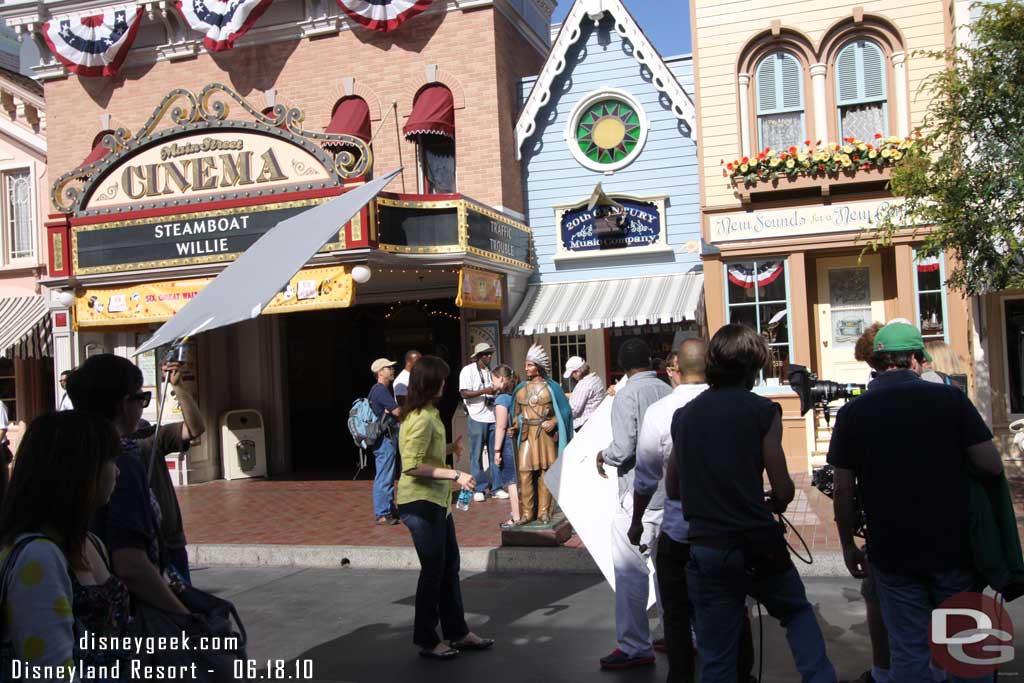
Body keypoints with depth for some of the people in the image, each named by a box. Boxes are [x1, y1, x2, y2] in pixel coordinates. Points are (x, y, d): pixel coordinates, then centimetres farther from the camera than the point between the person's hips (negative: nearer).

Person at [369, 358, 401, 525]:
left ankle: (390, 509, 26)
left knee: (388, 477, 17)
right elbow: (397, 411, -17)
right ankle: (381, 515, -2)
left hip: (385, 438, 11)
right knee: (383, 478, -6)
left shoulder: (379, 390, 16)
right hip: (384, 439, -11)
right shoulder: (381, 390, -17)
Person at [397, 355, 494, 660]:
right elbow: (412, 466, -26)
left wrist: (450, 448, 17)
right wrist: (455, 475, -26)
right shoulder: (422, 419, -20)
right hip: (421, 503, -10)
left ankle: (457, 632, 28)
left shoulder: (427, 414, 11)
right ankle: (426, 640, 16)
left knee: (449, 566, 16)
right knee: (433, 570, 2)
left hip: (436, 502, 10)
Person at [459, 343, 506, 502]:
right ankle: (479, 489, 10)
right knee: (477, 455, 2)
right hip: (477, 418, -5)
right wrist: (484, 391, -20)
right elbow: (464, 393, -12)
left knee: (495, 454, 6)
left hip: (493, 417, 5)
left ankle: (496, 488, 13)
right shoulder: (468, 371, -4)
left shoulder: (492, 370, 13)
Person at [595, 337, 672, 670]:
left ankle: (635, 648, 5)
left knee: (631, 572, 0)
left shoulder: (627, 395, -12)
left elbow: (623, 448, -17)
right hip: (671, 492, 7)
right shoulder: (668, 391, 5)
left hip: (638, 494, -7)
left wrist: (603, 456, 2)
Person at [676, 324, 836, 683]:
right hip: (757, 544, -2)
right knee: (798, 613, 25)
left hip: (705, 547, 3)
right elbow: (783, 490, -7)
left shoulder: (683, 415, 5)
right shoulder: (763, 411, -7)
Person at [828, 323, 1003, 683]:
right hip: (952, 547, 0)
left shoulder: (851, 413, -6)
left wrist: (848, 545, 8)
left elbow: (843, 489, -4)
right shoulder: (949, 398, -8)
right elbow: (992, 465, -8)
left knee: (909, 651, 10)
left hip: (892, 554, 0)